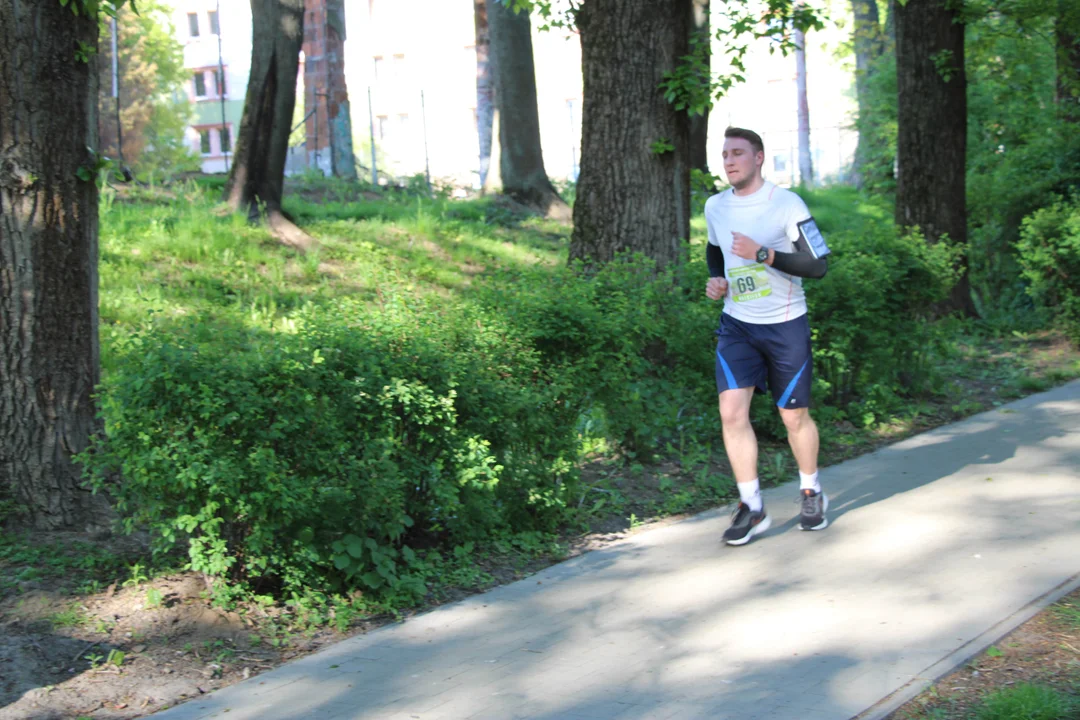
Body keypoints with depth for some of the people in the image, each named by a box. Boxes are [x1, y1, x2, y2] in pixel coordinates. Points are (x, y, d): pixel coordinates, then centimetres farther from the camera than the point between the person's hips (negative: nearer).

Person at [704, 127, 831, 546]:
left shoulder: (786, 204, -13)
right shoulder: (715, 207, 4)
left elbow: (818, 265, -16)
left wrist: (762, 254, -25)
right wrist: (716, 281, 3)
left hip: (785, 326, -3)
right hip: (736, 325, 4)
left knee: (794, 417, 7)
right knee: (732, 411, -11)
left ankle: (811, 494, 32)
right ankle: (752, 508, 0)